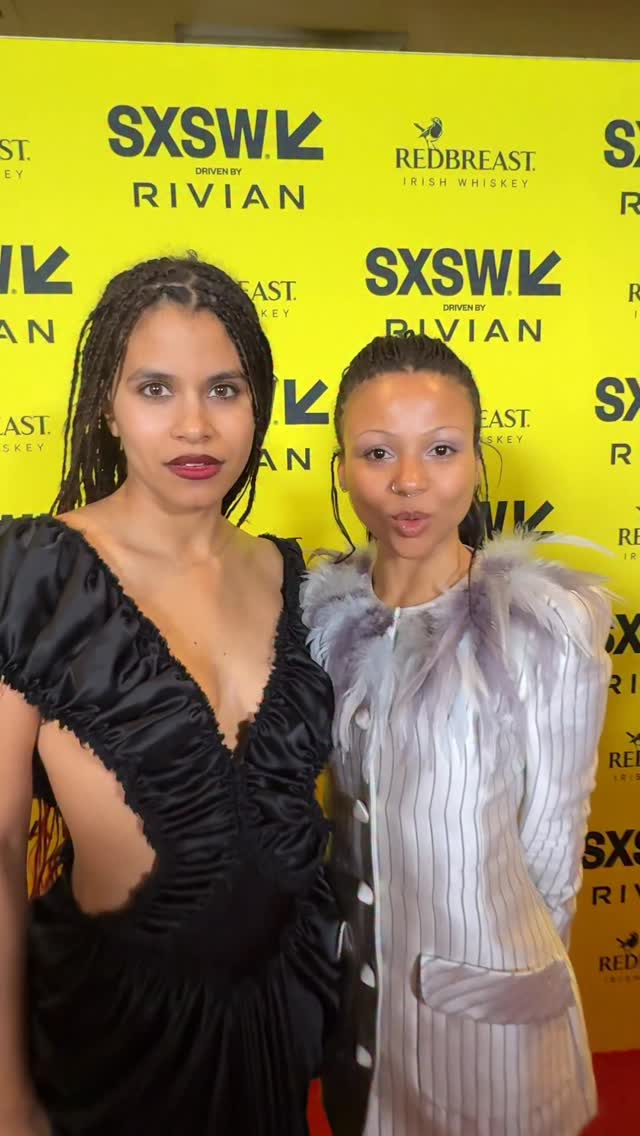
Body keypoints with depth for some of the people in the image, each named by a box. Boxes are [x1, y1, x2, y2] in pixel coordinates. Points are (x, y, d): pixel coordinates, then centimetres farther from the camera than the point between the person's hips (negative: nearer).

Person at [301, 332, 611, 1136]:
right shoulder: (325, 607, -8)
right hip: (348, 978, 4)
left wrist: (514, 967, 1)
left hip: (481, 1000, -4)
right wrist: (328, 929, 10)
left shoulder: (549, 626, -21)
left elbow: (552, 839, -10)